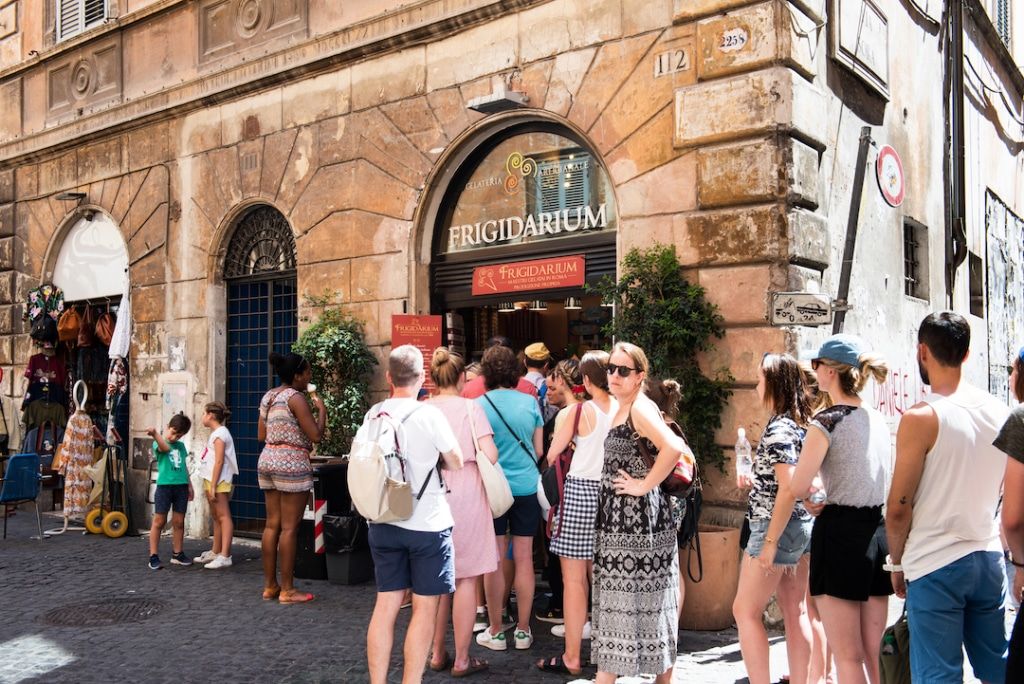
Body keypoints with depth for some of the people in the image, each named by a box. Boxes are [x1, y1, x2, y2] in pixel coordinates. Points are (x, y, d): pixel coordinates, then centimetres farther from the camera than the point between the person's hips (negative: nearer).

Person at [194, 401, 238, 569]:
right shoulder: (217, 433, 19)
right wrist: (208, 485, 20)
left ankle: (225, 556, -16)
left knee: (223, 516, -12)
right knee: (215, 517, 16)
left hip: (218, 481, -10)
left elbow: (219, 462, -18)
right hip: (211, 480, 10)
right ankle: (215, 552, 24)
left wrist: (213, 486, -21)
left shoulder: (219, 433, -12)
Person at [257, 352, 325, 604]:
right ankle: (287, 590, 1)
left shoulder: (268, 397, 13)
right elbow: (316, 435, -15)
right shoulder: (296, 397, -12)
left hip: (267, 460, 9)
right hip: (291, 463, -9)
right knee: (289, 527, -3)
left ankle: (269, 586, 17)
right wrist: (321, 409, -2)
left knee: (272, 524, 11)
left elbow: (261, 435, 18)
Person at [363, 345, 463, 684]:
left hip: (383, 524, 5)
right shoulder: (429, 414, -13)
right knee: (425, 607, 5)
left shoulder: (373, 415, 1)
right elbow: (456, 462, -4)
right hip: (427, 524, -5)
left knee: (385, 604, 11)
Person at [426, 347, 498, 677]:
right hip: (466, 498, -4)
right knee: (466, 579, 5)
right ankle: (462, 660, 12)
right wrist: (470, 456, 7)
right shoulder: (470, 407, -8)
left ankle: (437, 654, 24)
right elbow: (490, 455, -14)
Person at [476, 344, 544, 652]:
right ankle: (523, 630, 17)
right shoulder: (530, 402, 0)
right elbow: (539, 451, 7)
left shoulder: (479, 405, -7)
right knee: (524, 558, 9)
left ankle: (496, 632, 14)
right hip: (526, 486, 3)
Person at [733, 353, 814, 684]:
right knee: (796, 612, 12)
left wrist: (770, 541, -22)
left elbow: (788, 488, -24)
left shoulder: (778, 428, -17)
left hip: (778, 527, -9)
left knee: (745, 611, 1)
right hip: (801, 525, 9)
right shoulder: (800, 423, 10)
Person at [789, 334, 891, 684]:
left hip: (840, 535, -7)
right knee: (874, 653, 15)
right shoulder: (878, 421, 9)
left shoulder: (826, 422, -13)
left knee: (848, 656, 2)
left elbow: (797, 488, -13)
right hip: (877, 532, 7)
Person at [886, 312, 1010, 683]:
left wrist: (897, 562, 0)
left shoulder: (921, 416, -15)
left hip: (936, 566, -6)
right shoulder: (999, 411, 3)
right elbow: (1001, 492, 16)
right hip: (988, 558, 6)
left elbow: (898, 509, -12)